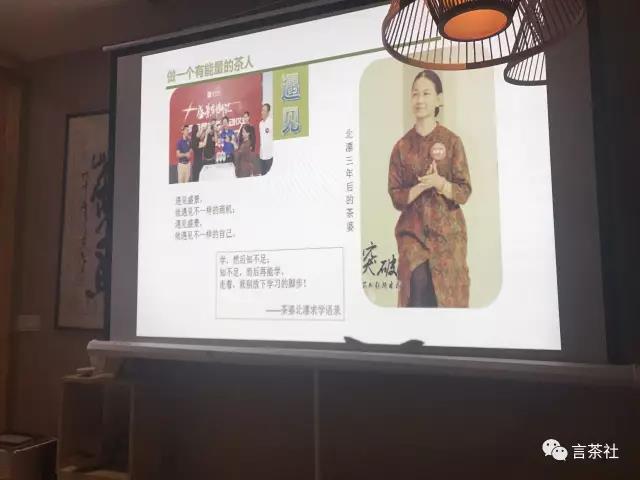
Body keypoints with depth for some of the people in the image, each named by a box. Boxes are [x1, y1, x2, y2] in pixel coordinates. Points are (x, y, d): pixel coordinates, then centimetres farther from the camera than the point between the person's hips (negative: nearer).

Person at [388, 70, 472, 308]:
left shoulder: (452, 141, -2)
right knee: (418, 285, -18)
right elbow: (396, 195, 1)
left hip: (447, 230, 0)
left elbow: (464, 191, -3)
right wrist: (421, 186, -16)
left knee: (447, 292, 4)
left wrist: (439, 183, -21)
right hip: (413, 229, 0)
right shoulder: (402, 146, 2)